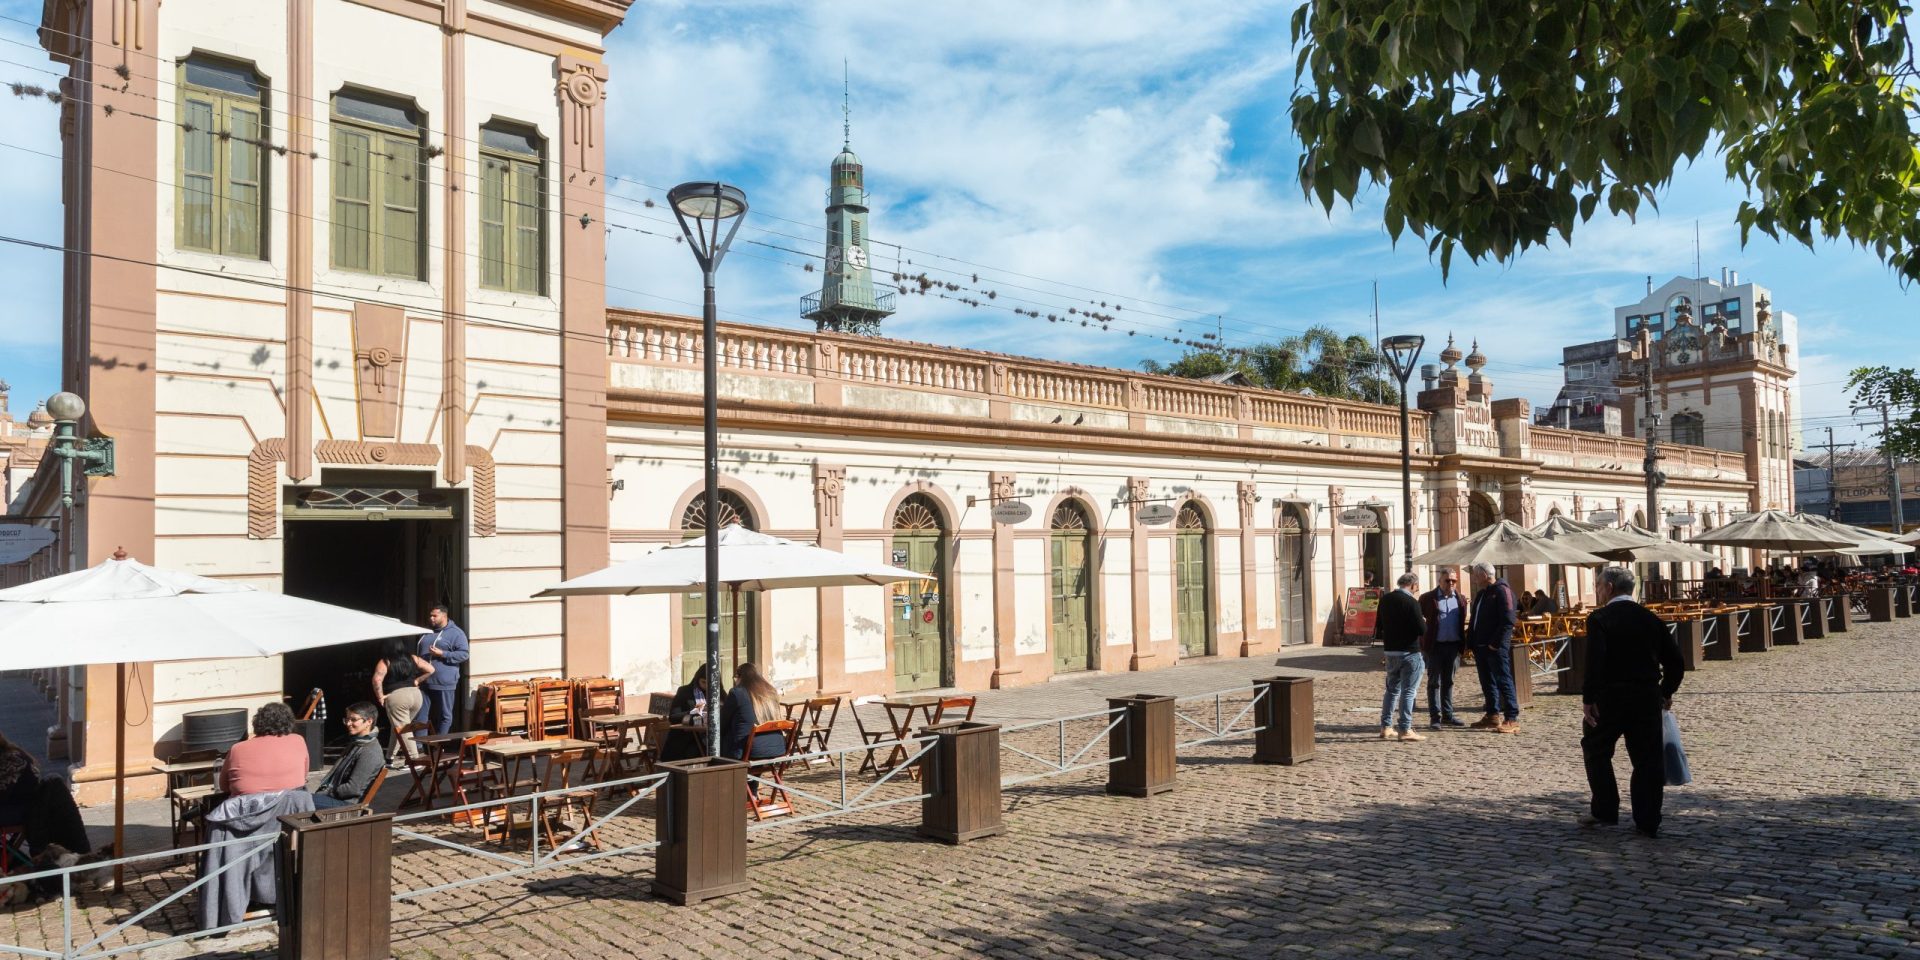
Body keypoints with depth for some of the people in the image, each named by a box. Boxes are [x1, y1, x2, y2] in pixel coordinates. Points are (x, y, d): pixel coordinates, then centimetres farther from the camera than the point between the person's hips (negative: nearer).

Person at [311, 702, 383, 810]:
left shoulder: (369, 752, -16)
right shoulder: (356, 743, 17)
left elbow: (353, 788, -19)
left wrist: (328, 792, -8)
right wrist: (323, 791, 7)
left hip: (348, 804, -10)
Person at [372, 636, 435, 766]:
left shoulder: (385, 662, -2)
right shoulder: (413, 658, 8)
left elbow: (377, 679, -17)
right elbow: (431, 669, 7)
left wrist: (380, 696, -6)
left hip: (396, 696, -5)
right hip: (415, 694, 5)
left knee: (403, 730, 0)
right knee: (398, 727, 21)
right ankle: (390, 756, 26)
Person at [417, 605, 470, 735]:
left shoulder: (455, 633, -3)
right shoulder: (426, 633, 18)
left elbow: (464, 654, -10)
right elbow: (417, 652, 31)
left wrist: (442, 654, -17)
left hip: (444, 683, -6)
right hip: (424, 682, 6)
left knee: (444, 715, 0)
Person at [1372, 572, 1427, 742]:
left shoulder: (1385, 600, 4)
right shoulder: (1411, 602, -16)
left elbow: (1379, 625, 15)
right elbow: (1422, 630, -17)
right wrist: (1424, 621, 3)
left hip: (1390, 651, 6)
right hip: (1409, 652, -6)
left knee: (1392, 690, 16)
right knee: (1408, 691, -1)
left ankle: (1386, 727, 17)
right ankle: (1405, 729, 0)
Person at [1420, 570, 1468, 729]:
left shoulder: (1460, 600, 9)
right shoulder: (1427, 598, -3)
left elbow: (1462, 623, 13)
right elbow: (1418, 619, -2)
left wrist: (1463, 643, 5)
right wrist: (1422, 644, -7)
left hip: (1453, 645, 4)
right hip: (1435, 646, -4)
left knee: (1448, 682, 12)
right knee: (1434, 682, 1)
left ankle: (1447, 715, 20)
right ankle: (1435, 717, 4)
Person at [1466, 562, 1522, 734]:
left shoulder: (1502, 591, -9)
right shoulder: (1481, 593, 19)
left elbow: (1507, 621, -17)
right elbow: (1474, 620, 22)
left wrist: (1496, 643, -20)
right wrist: (1471, 643, 13)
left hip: (1496, 647, -9)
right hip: (1481, 646, 9)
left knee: (1503, 681, -8)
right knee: (1487, 682, 13)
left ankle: (1512, 719, -8)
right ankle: (1492, 716, 21)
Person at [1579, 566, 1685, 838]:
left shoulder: (1599, 618, -8)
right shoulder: (1650, 618, 8)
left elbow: (1595, 661, -19)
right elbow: (1674, 659, 9)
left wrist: (1588, 698, -16)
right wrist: (1666, 692, 20)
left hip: (1610, 696, -4)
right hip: (1648, 698, 4)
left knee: (1596, 749, 13)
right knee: (1647, 757, 8)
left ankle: (1605, 809, 13)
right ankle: (1648, 821, 9)